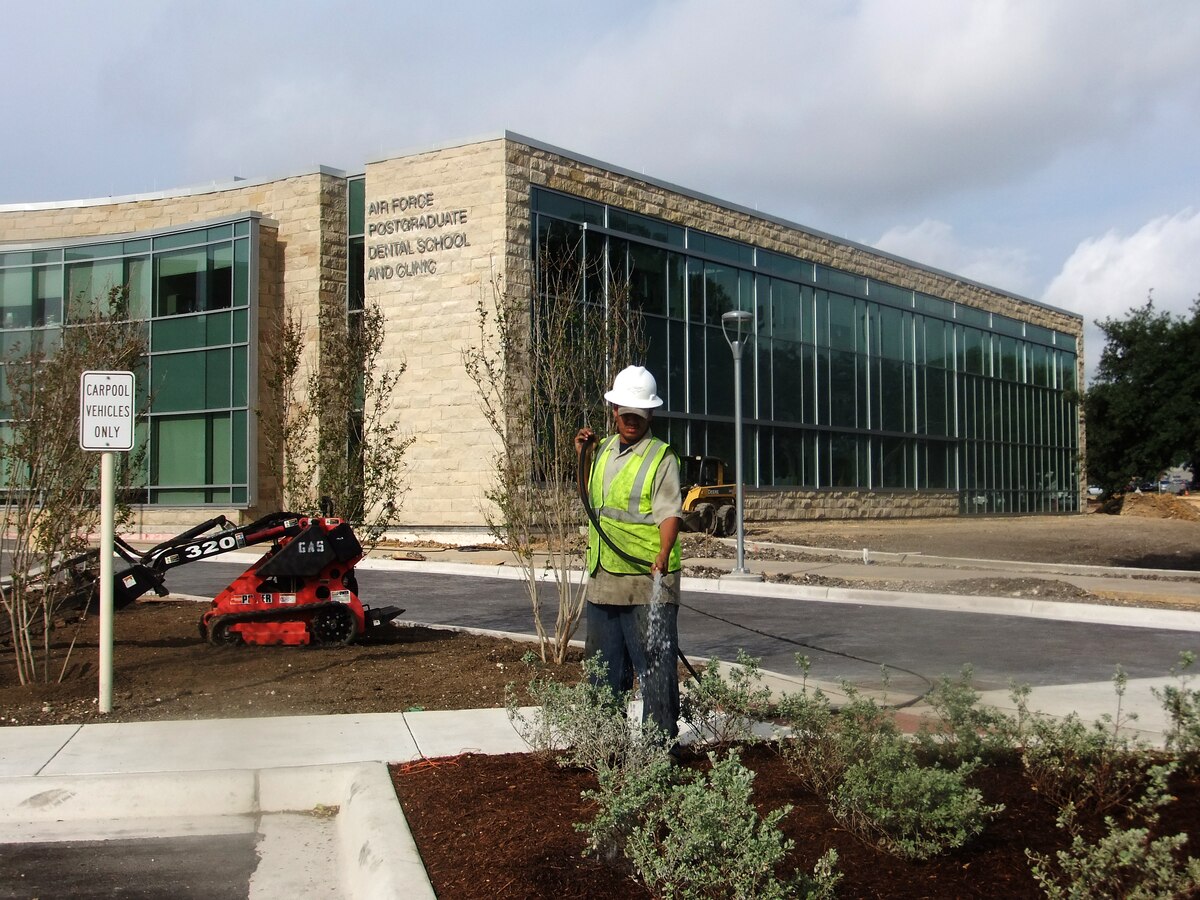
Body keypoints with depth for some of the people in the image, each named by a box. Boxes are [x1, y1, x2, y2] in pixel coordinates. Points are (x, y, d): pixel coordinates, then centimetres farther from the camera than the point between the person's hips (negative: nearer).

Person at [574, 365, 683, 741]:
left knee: (655, 664, -2)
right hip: (602, 578, 7)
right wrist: (582, 456, 15)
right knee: (605, 666, 16)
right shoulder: (603, 450, 14)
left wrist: (663, 556, -30)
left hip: (648, 581, -7)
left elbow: (669, 513, -15)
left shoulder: (661, 457, -6)